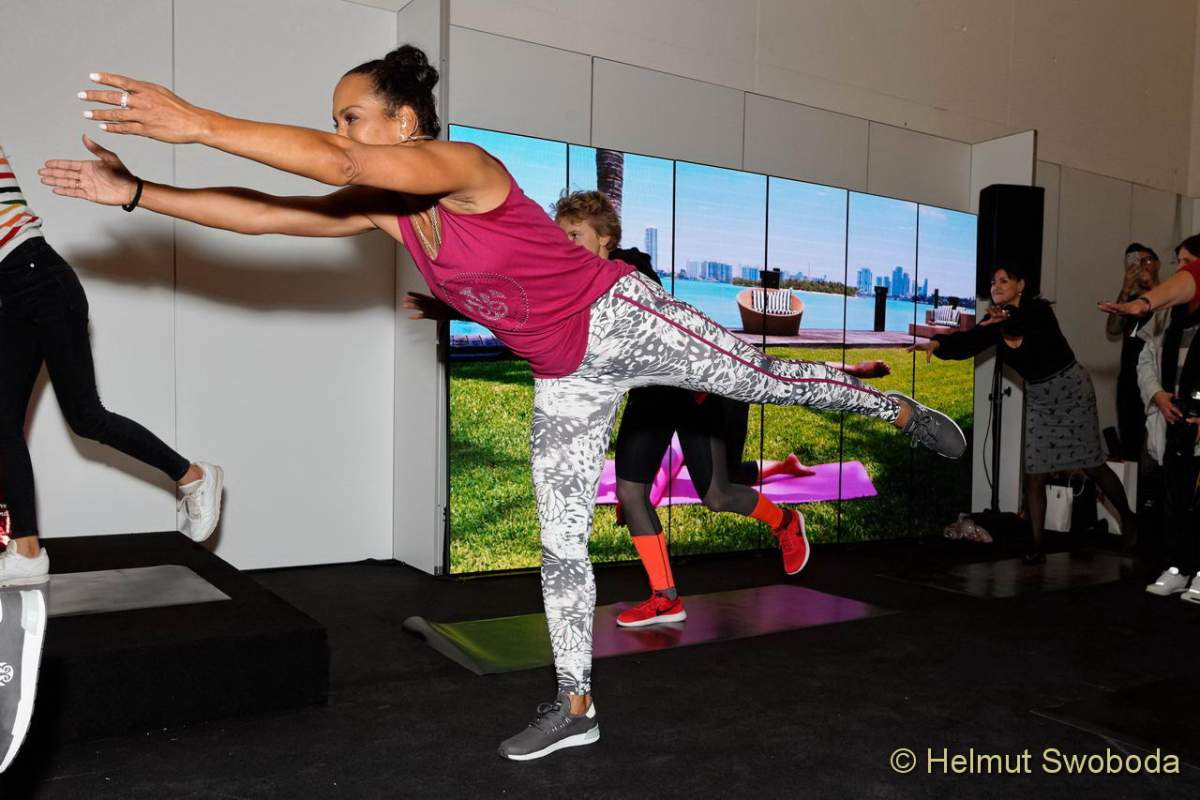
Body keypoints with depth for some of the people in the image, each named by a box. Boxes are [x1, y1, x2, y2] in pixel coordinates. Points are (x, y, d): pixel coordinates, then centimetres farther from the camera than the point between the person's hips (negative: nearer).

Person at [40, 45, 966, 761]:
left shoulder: (463, 165, -23)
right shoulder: (385, 209, 0)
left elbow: (334, 161, -38)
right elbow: (263, 213, -1)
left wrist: (198, 122, -36)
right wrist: (137, 191, -5)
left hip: (622, 318, -7)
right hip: (567, 375, 7)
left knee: (769, 377, 3)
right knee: (561, 543, 9)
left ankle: (904, 411, 32)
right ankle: (575, 707, 22)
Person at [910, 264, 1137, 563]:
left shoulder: (1038, 309, -21)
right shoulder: (995, 322, -7)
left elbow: (1031, 322, -45)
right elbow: (968, 342, -23)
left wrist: (1008, 319, -67)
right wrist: (937, 343, -43)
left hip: (1072, 391, -5)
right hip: (1038, 399, 5)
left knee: (1093, 466, 8)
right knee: (1034, 474, -2)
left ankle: (1127, 518, 33)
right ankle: (1037, 544, 4)